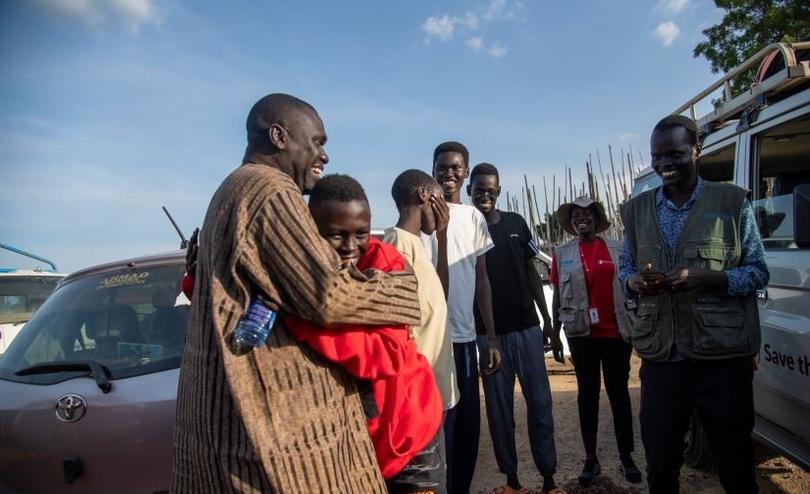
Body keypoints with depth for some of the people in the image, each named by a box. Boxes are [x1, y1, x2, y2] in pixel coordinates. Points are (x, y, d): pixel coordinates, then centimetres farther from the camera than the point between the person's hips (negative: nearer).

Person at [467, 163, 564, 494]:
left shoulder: (517, 224, 6)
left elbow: (531, 273, 11)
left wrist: (547, 318, 9)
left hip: (527, 327, 3)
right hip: (488, 333, -2)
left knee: (540, 401, 4)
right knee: (499, 407, 6)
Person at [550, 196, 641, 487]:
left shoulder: (616, 249, 4)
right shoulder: (562, 254, 5)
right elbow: (558, 296, 5)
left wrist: (635, 326, 1)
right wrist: (555, 332, 0)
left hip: (616, 332, 0)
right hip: (581, 334, 0)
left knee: (619, 392, 7)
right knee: (587, 394, 7)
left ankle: (626, 457, 18)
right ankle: (591, 459, 15)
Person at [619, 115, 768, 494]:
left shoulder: (732, 201, 1)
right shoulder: (637, 209, 10)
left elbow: (759, 272, 0)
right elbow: (625, 268, 15)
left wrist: (706, 278, -19)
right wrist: (636, 282, -10)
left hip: (722, 356, -2)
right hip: (660, 356, 3)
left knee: (735, 463, 12)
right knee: (659, 462, 13)